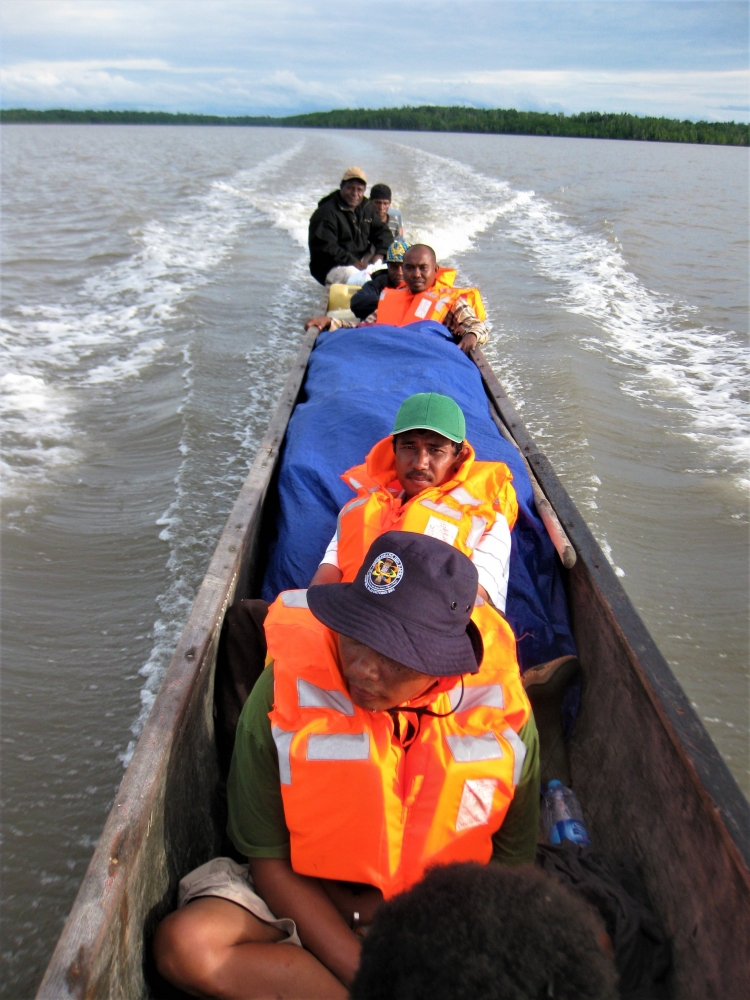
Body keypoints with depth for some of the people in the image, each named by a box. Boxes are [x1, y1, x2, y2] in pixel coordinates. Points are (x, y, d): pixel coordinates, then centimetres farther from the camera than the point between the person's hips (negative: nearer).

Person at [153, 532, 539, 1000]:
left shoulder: (503, 714, -16)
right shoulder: (286, 693, -19)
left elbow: (511, 862, -5)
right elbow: (269, 858, -12)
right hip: (308, 904, 1)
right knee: (185, 943, -26)